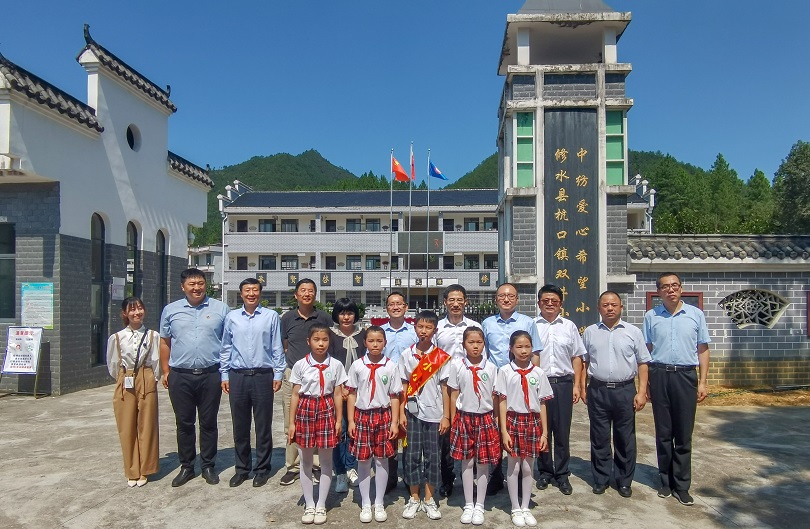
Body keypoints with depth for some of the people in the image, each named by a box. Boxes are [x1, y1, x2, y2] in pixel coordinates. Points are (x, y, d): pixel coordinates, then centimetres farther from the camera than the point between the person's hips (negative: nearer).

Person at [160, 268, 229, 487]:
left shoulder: (220, 309, 2)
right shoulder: (171, 310, 7)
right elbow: (165, 341, 11)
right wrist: (165, 371, 7)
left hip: (211, 376, -1)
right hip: (180, 376, 1)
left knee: (209, 423, 9)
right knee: (184, 423, 10)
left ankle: (208, 466, 22)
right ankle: (186, 467, 24)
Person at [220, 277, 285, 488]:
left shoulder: (271, 316, 0)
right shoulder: (231, 317, 7)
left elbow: (277, 347, 2)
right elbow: (226, 348, 11)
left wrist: (278, 374, -1)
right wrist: (224, 375, 8)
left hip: (263, 376, -2)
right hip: (237, 377, 2)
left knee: (263, 425, 7)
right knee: (240, 425, 11)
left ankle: (262, 469, 21)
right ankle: (242, 468, 25)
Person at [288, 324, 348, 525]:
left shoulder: (336, 365, -2)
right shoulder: (300, 365, -3)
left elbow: (338, 394, 1)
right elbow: (295, 395, 0)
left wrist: (339, 420, 0)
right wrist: (291, 423, 0)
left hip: (327, 410, 0)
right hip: (305, 410, 0)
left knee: (326, 460, 8)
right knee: (305, 461, 9)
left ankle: (321, 505, 22)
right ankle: (309, 505, 24)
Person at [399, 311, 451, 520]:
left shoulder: (441, 357, -3)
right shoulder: (407, 354, 2)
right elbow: (403, 386, 5)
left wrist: (446, 416, -4)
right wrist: (401, 413, 0)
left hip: (434, 414, -1)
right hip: (413, 412, 1)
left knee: (432, 456, 6)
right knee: (412, 455, 5)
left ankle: (429, 500, 19)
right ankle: (414, 499, 20)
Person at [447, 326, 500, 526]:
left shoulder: (491, 367, -1)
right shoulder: (457, 366, -3)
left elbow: (495, 396, 4)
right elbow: (454, 396, 1)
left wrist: (496, 420, 2)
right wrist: (453, 421, 1)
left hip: (485, 418, 0)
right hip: (464, 417, 0)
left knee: (483, 462, 7)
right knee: (466, 461, 8)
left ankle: (480, 505, 21)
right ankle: (468, 505, 22)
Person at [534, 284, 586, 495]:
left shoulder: (569, 326, 9)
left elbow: (577, 357, 10)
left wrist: (576, 385, 4)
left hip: (563, 383, 1)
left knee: (562, 431, 6)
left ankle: (562, 474, 18)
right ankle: (545, 472, 22)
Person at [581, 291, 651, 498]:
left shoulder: (633, 332, 2)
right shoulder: (590, 332, 6)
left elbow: (642, 363, 2)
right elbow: (583, 361, 10)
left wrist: (642, 392, -4)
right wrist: (583, 388, 4)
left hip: (625, 390, -1)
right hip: (598, 390, 1)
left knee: (625, 439, 8)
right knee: (599, 438, 9)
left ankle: (624, 481, 22)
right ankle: (600, 479, 21)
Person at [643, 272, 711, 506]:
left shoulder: (696, 314, 4)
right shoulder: (651, 316, 5)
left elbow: (703, 350, 7)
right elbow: (645, 351, 7)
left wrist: (702, 382, 1)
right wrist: (644, 383, 1)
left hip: (686, 376, 0)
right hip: (659, 375, 1)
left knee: (684, 434, 5)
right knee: (663, 433, 8)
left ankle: (681, 486, 15)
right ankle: (666, 481, 21)